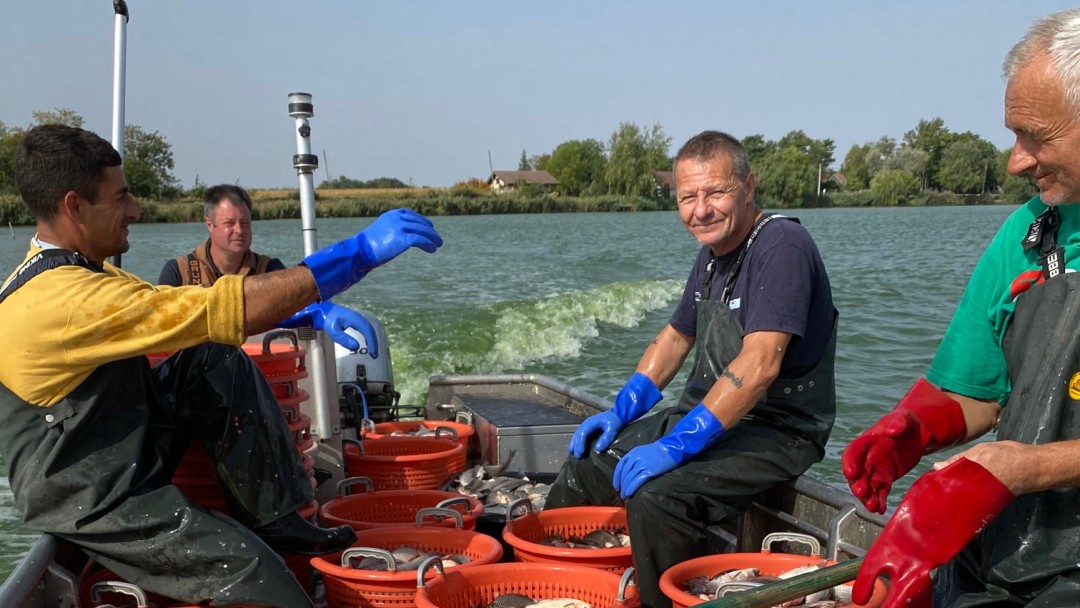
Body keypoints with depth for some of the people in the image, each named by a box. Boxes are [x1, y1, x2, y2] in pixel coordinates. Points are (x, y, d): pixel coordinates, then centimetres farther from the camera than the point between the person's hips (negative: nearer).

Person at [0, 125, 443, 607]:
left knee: (215, 361, -1)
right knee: (246, 568, -24)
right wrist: (363, 251, -28)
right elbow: (227, 311, -30)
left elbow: (195, 315, 12)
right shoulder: (62, 299, -27)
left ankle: (273, 519, -2)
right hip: (95, 505, -10)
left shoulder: (76, 273, 5)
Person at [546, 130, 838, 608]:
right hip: (703, 417, 9)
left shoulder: (781, 245, -20)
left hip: (776, 429, -9)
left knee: (654, 494, -30)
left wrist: (679, 444, -29)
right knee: (584, 467, 8)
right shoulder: (712, 253, 8)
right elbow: (676, 336, 21)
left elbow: (760, 364, -29)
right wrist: (621, 411, 11)